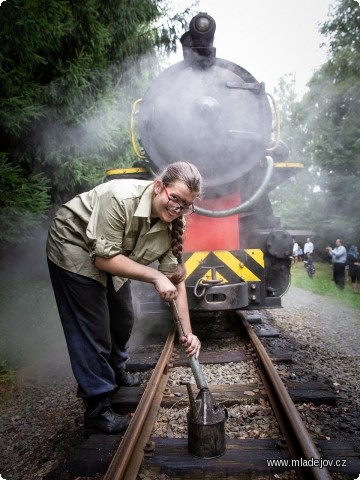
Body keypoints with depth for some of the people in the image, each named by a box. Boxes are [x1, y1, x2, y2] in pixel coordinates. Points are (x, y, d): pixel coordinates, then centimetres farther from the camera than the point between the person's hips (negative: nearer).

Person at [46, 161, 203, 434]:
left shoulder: (174, 223, -17)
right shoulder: (121, 198, -37)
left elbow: (176, 278, -14)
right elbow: (104, 258, -34)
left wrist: (187, 332, -18)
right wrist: (155, 277, -34)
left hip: (111, 257, 7)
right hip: (74, 251, -7)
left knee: (123, 319, 18)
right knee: (93, 328, -7)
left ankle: (116, 372, 46)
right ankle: (97, 410, 9)